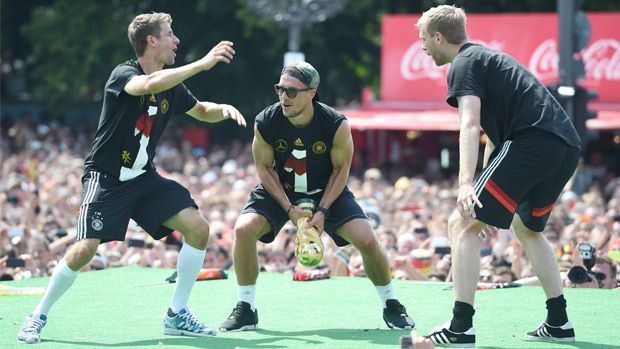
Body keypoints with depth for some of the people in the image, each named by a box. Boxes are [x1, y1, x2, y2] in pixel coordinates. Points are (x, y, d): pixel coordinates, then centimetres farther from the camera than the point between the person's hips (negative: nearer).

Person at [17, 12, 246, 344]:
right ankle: (38, 317, 2)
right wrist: (202, 63, -40)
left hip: (145, 178, 7)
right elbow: (150, 84, -40)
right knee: (85, 249, -19)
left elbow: (202, 111, 22)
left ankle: (176, 315, 2)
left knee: (198, 228, -9)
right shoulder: (123, 74, -17)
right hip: (106, 178, -6)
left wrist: (224, 109, -2)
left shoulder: (171, 84, 4)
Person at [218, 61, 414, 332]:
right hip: (279, 190, 1)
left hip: (327, 191, -1)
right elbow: (264, 167, -9)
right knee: (244, 229, -24)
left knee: (367, 240, -17)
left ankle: (390, 305, 9)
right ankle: (246, 309, -9)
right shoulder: (265, 123, -23)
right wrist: (289, 209, -17)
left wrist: (322, 211, -20)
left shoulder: (336, 124, -24)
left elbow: (340, 169, -11)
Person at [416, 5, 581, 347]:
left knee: (462, 225, -7)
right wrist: (487, 196, 36)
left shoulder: (464, 64, 0)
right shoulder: (487, 57, 30)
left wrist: (466, 185, -29)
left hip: (532, 140, -10)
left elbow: (470, 126, -17)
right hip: (567, 145, 10)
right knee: (526, 227, 30)